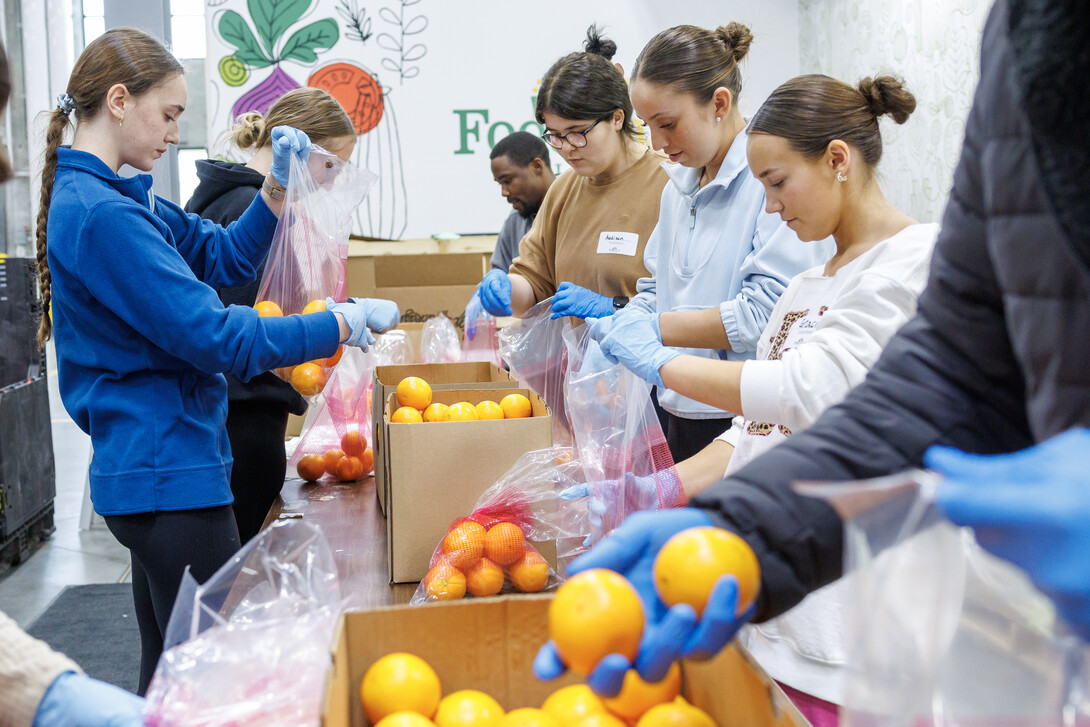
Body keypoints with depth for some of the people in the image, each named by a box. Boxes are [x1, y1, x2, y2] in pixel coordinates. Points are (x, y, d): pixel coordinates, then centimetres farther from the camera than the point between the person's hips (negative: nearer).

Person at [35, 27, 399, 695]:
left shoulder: (117, 198, 11)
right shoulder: (102, 214, -19)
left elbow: (222, 259, 19)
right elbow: (214, 336, -22)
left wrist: (277, 188, 6)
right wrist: (344, 325, -16)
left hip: (152, 471, 10)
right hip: (168, 475, -10)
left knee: (171, 664, 21)